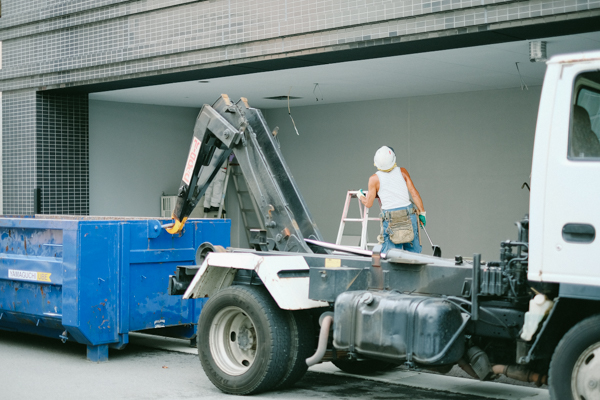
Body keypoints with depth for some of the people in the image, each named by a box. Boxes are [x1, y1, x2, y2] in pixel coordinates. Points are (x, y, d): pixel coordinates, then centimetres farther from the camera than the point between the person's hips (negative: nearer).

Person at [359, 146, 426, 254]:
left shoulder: (374, 179, 1)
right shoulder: (402, 172, 5)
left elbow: (368, 203, 7)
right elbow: (414, 193, 3)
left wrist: (361, 196, 27)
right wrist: (422, 212, 10)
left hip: (390, 219, -1)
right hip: (409, 216, 1)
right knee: (413, 252, 8)